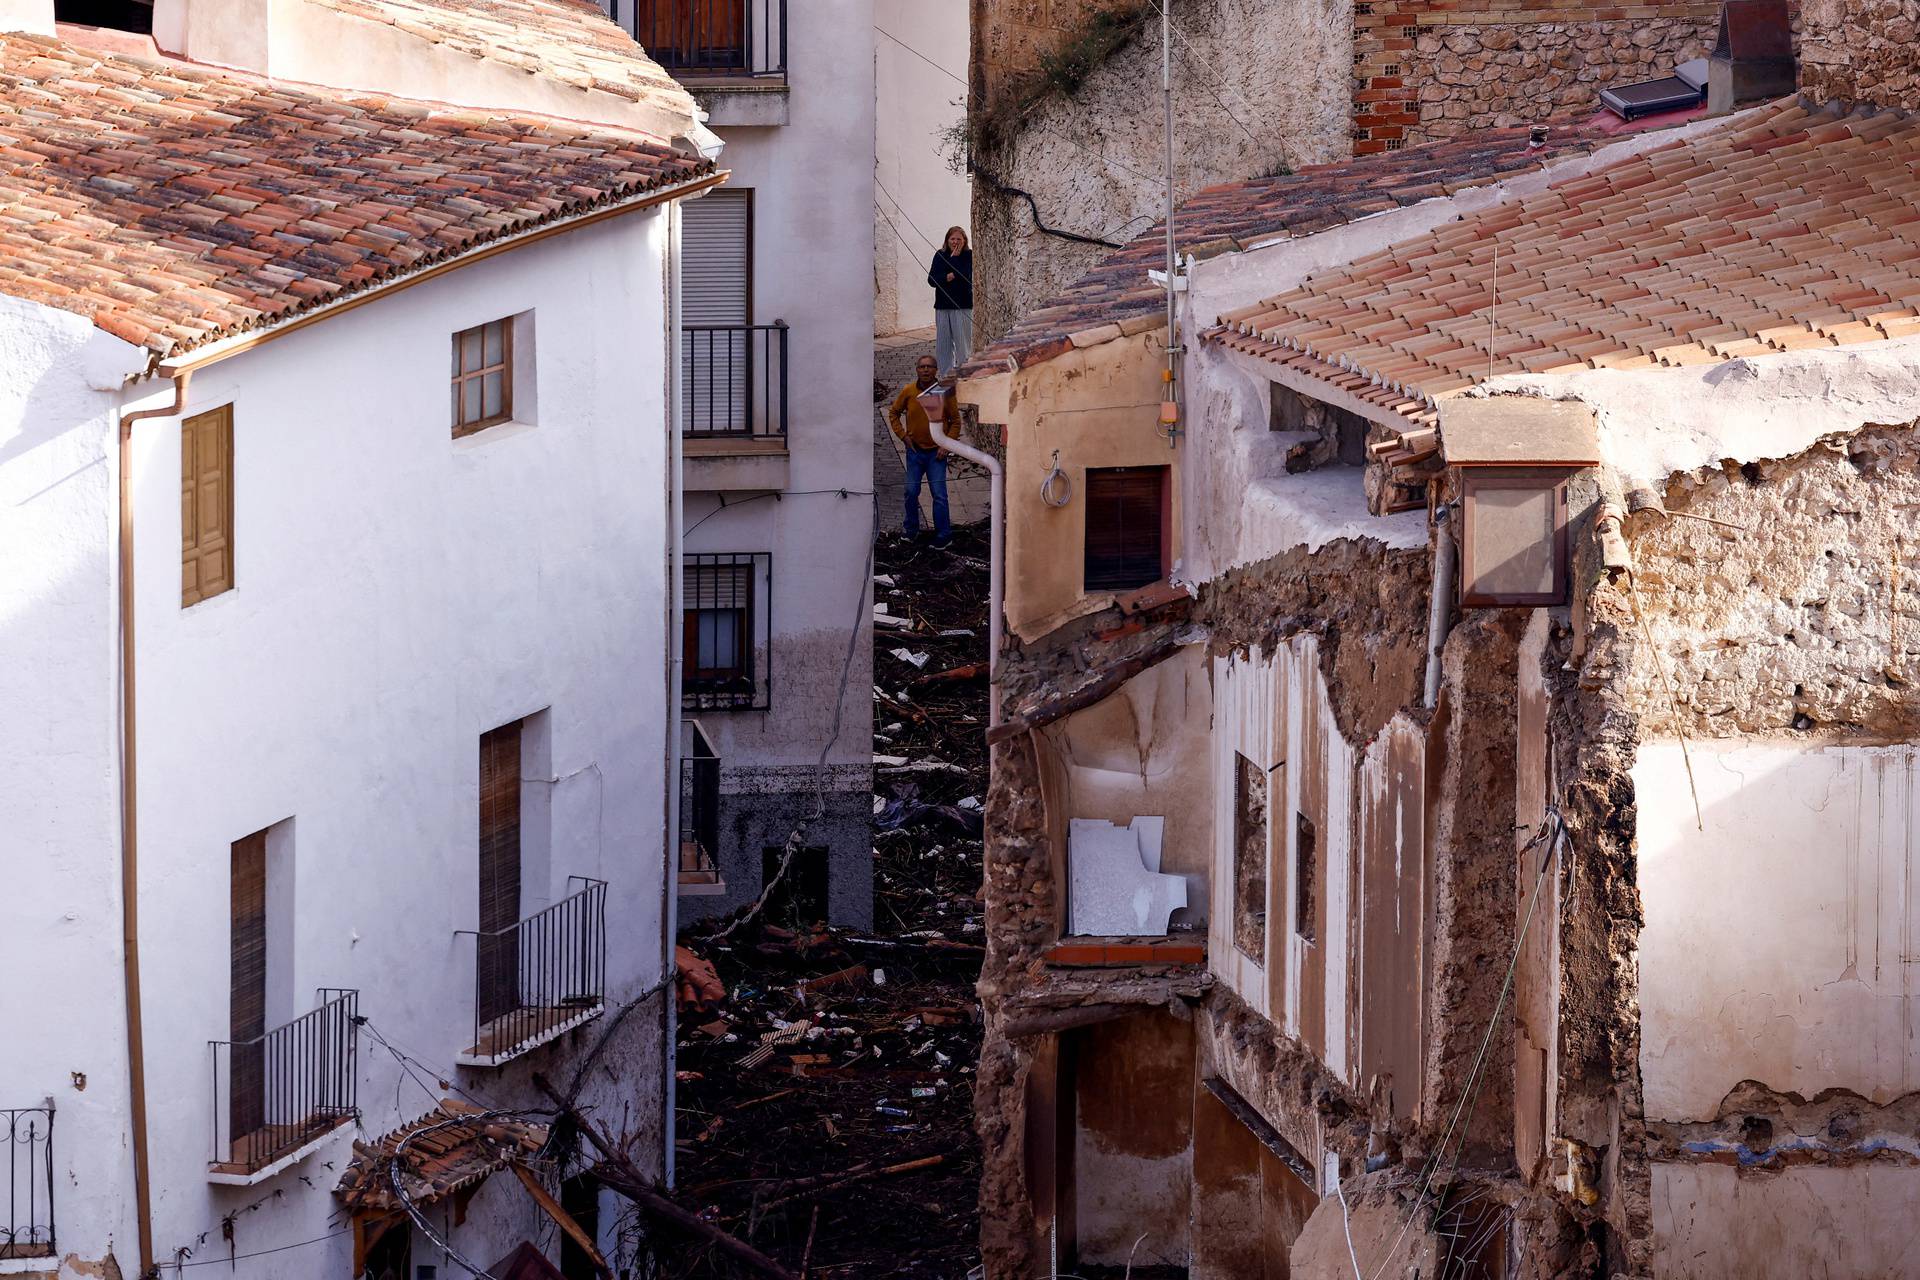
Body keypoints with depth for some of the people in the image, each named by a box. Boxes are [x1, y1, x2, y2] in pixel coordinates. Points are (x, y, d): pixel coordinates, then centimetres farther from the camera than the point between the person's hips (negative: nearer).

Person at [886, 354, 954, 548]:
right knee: (911, 492, 8)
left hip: (936, 452, -2)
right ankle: (911, 531, 24)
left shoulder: (944, 393, -9)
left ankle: (944, 536, 3)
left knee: (939, 495, -4)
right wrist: (903, 435, 0)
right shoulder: (908, 391, -5)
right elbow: (893, 413, 10)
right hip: (915, 451, 2)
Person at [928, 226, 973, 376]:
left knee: (963, 343, -5)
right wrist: (948, 277, -13)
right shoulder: (940, 255, 9)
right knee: (943, 343, 6)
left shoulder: (968, 256, -1)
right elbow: (932, 279, 1)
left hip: (963, 306, -4)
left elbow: (965, 276, -16)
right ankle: (945, 375, 12)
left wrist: (954, 257, -10)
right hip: (942, 306, 4)